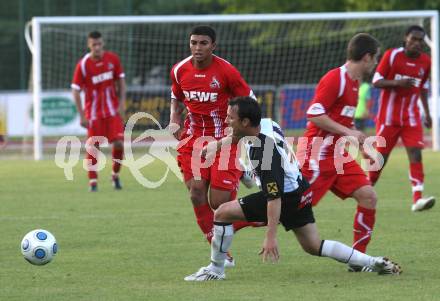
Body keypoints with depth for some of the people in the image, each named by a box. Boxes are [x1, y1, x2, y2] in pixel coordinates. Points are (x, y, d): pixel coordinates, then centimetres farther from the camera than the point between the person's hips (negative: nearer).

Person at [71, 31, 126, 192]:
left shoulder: (113, 59, -4)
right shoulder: (82, 65, -11)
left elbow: (121, 81, 7)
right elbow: (75, 91, -8)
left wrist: (121, 104, -3)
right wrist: (82, 116, -13)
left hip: (112, 110, 2)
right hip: (93, 111, -2)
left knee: (119, 143, -8)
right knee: (93, 147, -3)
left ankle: (115, 175, 13)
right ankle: (93, 181, 6)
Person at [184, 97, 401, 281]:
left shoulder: (265, 151, -30)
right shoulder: (265, 124, -4)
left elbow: (274, 197, -32)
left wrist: (271, 237, -33)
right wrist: (218, 144, 29)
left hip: (287, 198, -10)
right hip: (299, 189, 10)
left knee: (222, 213, -11)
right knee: (314, 246, 18)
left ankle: (215, 270, -1)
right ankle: (374, 263, 16)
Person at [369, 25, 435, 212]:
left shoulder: (426, 61, 3)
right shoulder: (392, 55, -8)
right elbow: (376, 81, -7)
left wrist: (427, 112, 14)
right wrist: (398, 83, -24)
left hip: (411, 116, 3)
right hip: (388, 115, -2)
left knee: (415, 153, -13)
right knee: (381, 156, 3)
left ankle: (417, 199, -21)